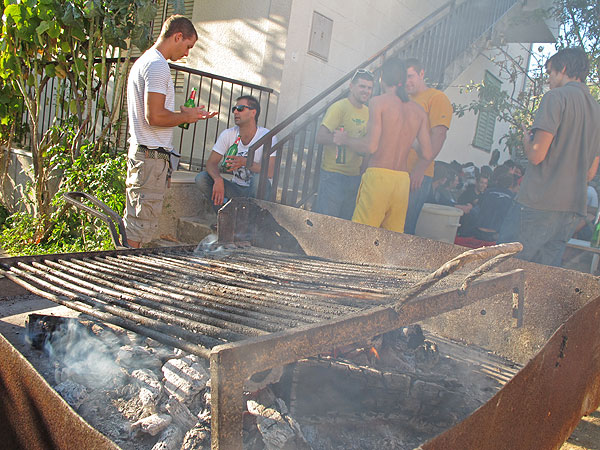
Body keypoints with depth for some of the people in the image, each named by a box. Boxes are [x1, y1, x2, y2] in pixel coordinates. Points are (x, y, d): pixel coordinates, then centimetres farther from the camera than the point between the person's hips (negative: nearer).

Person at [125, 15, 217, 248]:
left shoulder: (144, 61, 20)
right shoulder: (157, 65, -13)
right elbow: (155, 117, -22)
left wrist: (189, 114, 18)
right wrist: (186, 116, -6)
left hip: (141, 152, 11)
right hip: (152, 156, -11)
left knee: (134, 222, 15)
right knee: (140, 227, -5)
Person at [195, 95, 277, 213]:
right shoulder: (228, 134, -1)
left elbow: (270, 172, -23)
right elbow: (211, 163, -7)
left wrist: (246, 162, -39)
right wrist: (218, 179, -29)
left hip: (256, 190, -3)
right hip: (235, 189, 4)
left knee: (259, 178, -36)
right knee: (201, 178, -16)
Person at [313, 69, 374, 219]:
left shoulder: (368, 112, 13)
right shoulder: (339, 107, -9)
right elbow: (321, 137, -18)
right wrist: (349, 142, -24)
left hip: (355, 177, 7)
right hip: (333, 174, -7)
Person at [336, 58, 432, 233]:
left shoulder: (378, 102, -2)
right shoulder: (419, 110, 13)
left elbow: (371, 146, -11)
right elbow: (428, 154, 11)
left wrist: (345, 139, 6)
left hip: (378, 176, -5)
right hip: (403, 180, 6)